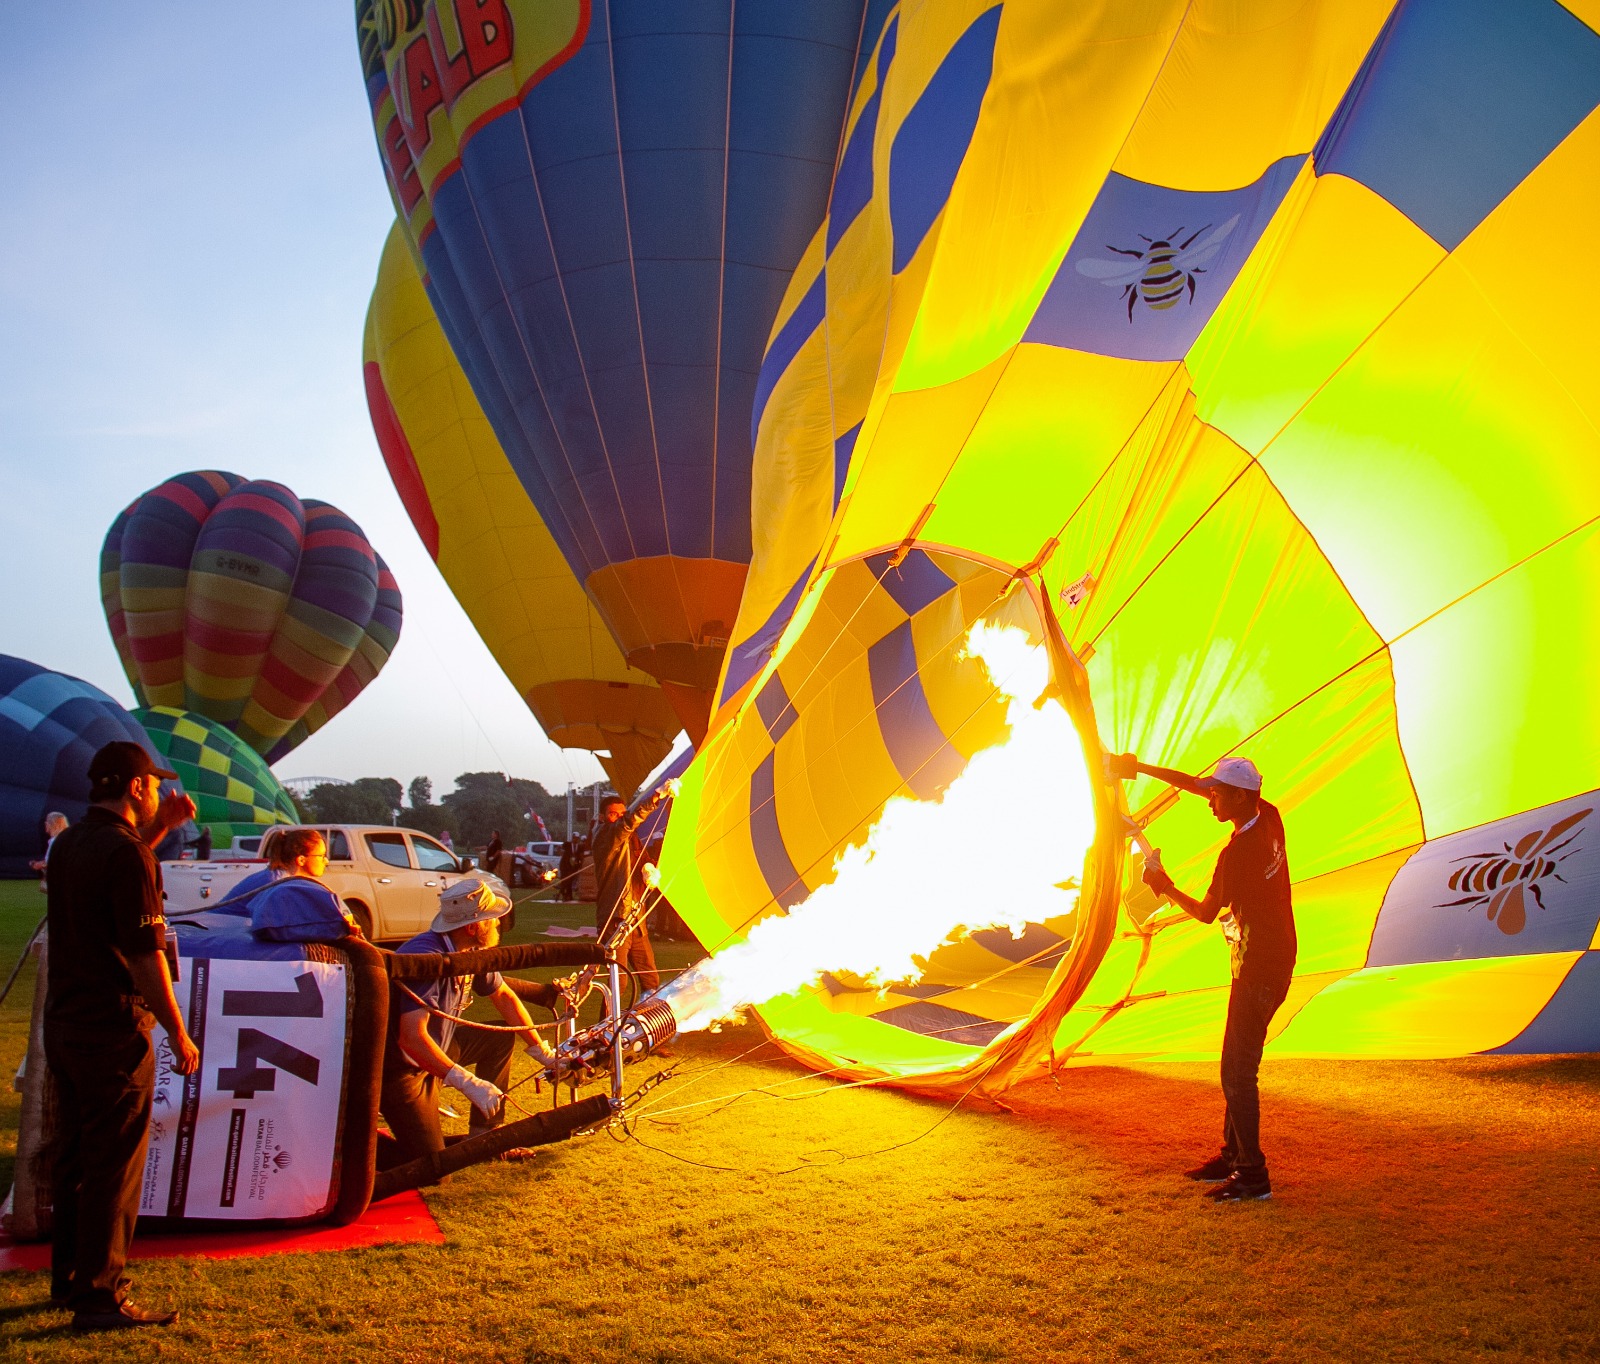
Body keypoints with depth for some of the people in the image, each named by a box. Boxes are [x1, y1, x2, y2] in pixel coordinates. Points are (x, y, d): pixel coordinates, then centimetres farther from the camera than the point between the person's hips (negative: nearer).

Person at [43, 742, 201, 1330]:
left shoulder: (68, 843, 7)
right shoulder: (127, 854, -19)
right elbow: (146, 956, -21)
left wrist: (159, 829, 21)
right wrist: (178, 1034, -14)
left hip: (63, 1023, 9)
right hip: (113, 1031, -9)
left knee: (74, 1156, 19)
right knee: (113, 1166, 1)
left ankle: (68, 1277, 32)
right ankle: (99, 1298, 9)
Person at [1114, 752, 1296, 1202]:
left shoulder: (1237, 853, -23)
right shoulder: (1270, 818, 1)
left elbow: (1206, 913, -9)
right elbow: (1195, 784, 10)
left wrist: (1168, 890, 6)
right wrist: (1140, 768, 10)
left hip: (1258, 971, -10)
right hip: (1277, 962, 10)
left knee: (1238, 1072, -4)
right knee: (1237, 1065, 17)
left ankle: (1253, 1175, 2)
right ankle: (1232, 1156, 26)